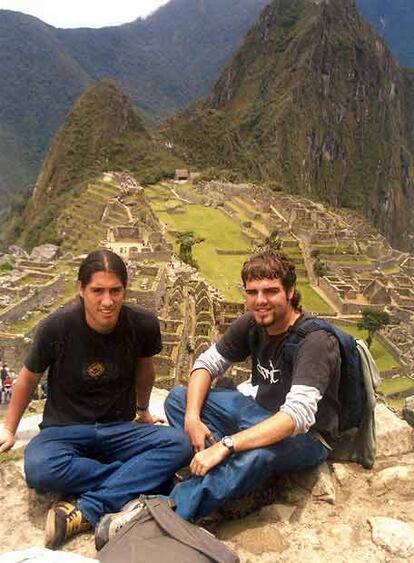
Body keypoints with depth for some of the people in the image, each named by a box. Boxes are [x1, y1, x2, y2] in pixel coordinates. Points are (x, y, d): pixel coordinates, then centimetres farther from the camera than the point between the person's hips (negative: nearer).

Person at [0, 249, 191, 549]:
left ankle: (86, 510, -26)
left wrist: (143, 410, 26)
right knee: (39, 469, -36)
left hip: (119, 429, 2)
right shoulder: (57, 327, -16)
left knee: (179, 444, -26)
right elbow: (29, 378, 3)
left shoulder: (144, 325, -12)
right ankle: (145, 478, -19)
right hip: (64, 429, -1)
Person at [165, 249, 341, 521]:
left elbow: (298, 415, -37)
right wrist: (192, 417, -16)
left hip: (306, 436, -7)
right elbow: (207, 363, 2)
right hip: (260, 414, 7)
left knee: (258, 453, -42)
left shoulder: (316, 340, -26)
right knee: (178, 397, -5)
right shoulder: (252, 324, -5)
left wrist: (225, 445, -42)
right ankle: (226, 469, -24)